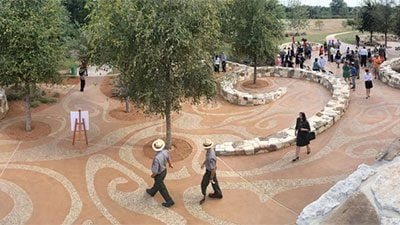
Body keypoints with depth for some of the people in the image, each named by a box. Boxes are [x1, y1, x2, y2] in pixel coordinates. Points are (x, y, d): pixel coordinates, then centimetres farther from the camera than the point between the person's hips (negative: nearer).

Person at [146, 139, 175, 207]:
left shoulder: (157, 158, -42)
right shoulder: (165, 151, -21)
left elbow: (155, 171, -31)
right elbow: (168, 158, 3)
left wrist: (152, 175, -8)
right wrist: (170, 164, 25)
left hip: (159, 174, -7)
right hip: (164, 170, 7)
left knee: (161, 188, 15)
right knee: (158, 183, 32)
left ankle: (169, 201, 28)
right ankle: (152, 192, 59)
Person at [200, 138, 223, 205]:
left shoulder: (211, 157, -41)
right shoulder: (210, 149, -14)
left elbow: (213, 169, -31)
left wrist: (211, 178, -19)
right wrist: (203, 163, 24)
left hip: (210, 171, -8)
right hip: (210, 169, 8)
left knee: (204, 184, 13)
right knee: (214, 182, 27)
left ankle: (204, 196, 38)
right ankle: (218, 194, 48)